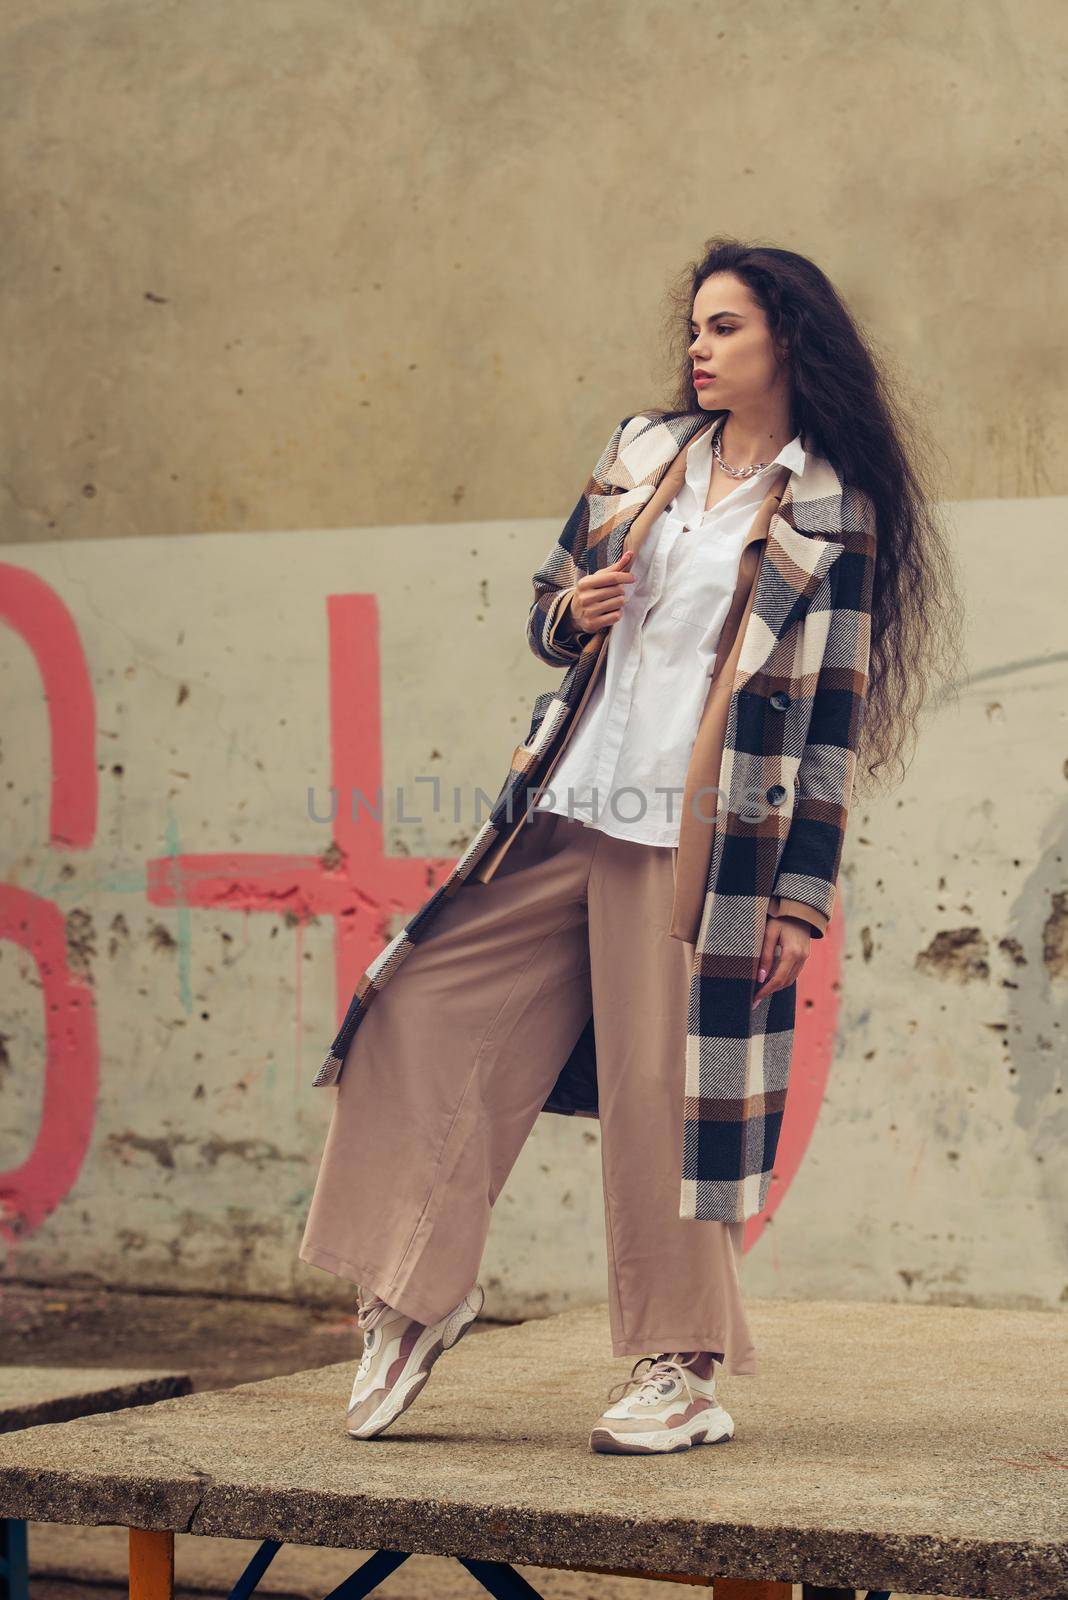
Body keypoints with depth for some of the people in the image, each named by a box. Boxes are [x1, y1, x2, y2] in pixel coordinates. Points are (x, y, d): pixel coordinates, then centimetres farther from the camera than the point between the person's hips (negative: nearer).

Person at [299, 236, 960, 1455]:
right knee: (425, 1008, 1)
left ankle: (686, 1375, 8)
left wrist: (804, 894, -8)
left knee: (661, 1084, -5)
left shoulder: (831, 512, -2)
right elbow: (547, 611, 22)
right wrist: (573, 613, -3)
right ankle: (416, 1294, 14)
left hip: (693, 836, -6)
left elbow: (832, 716, -4)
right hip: (571, 808, 6)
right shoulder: (643, 450, 14)